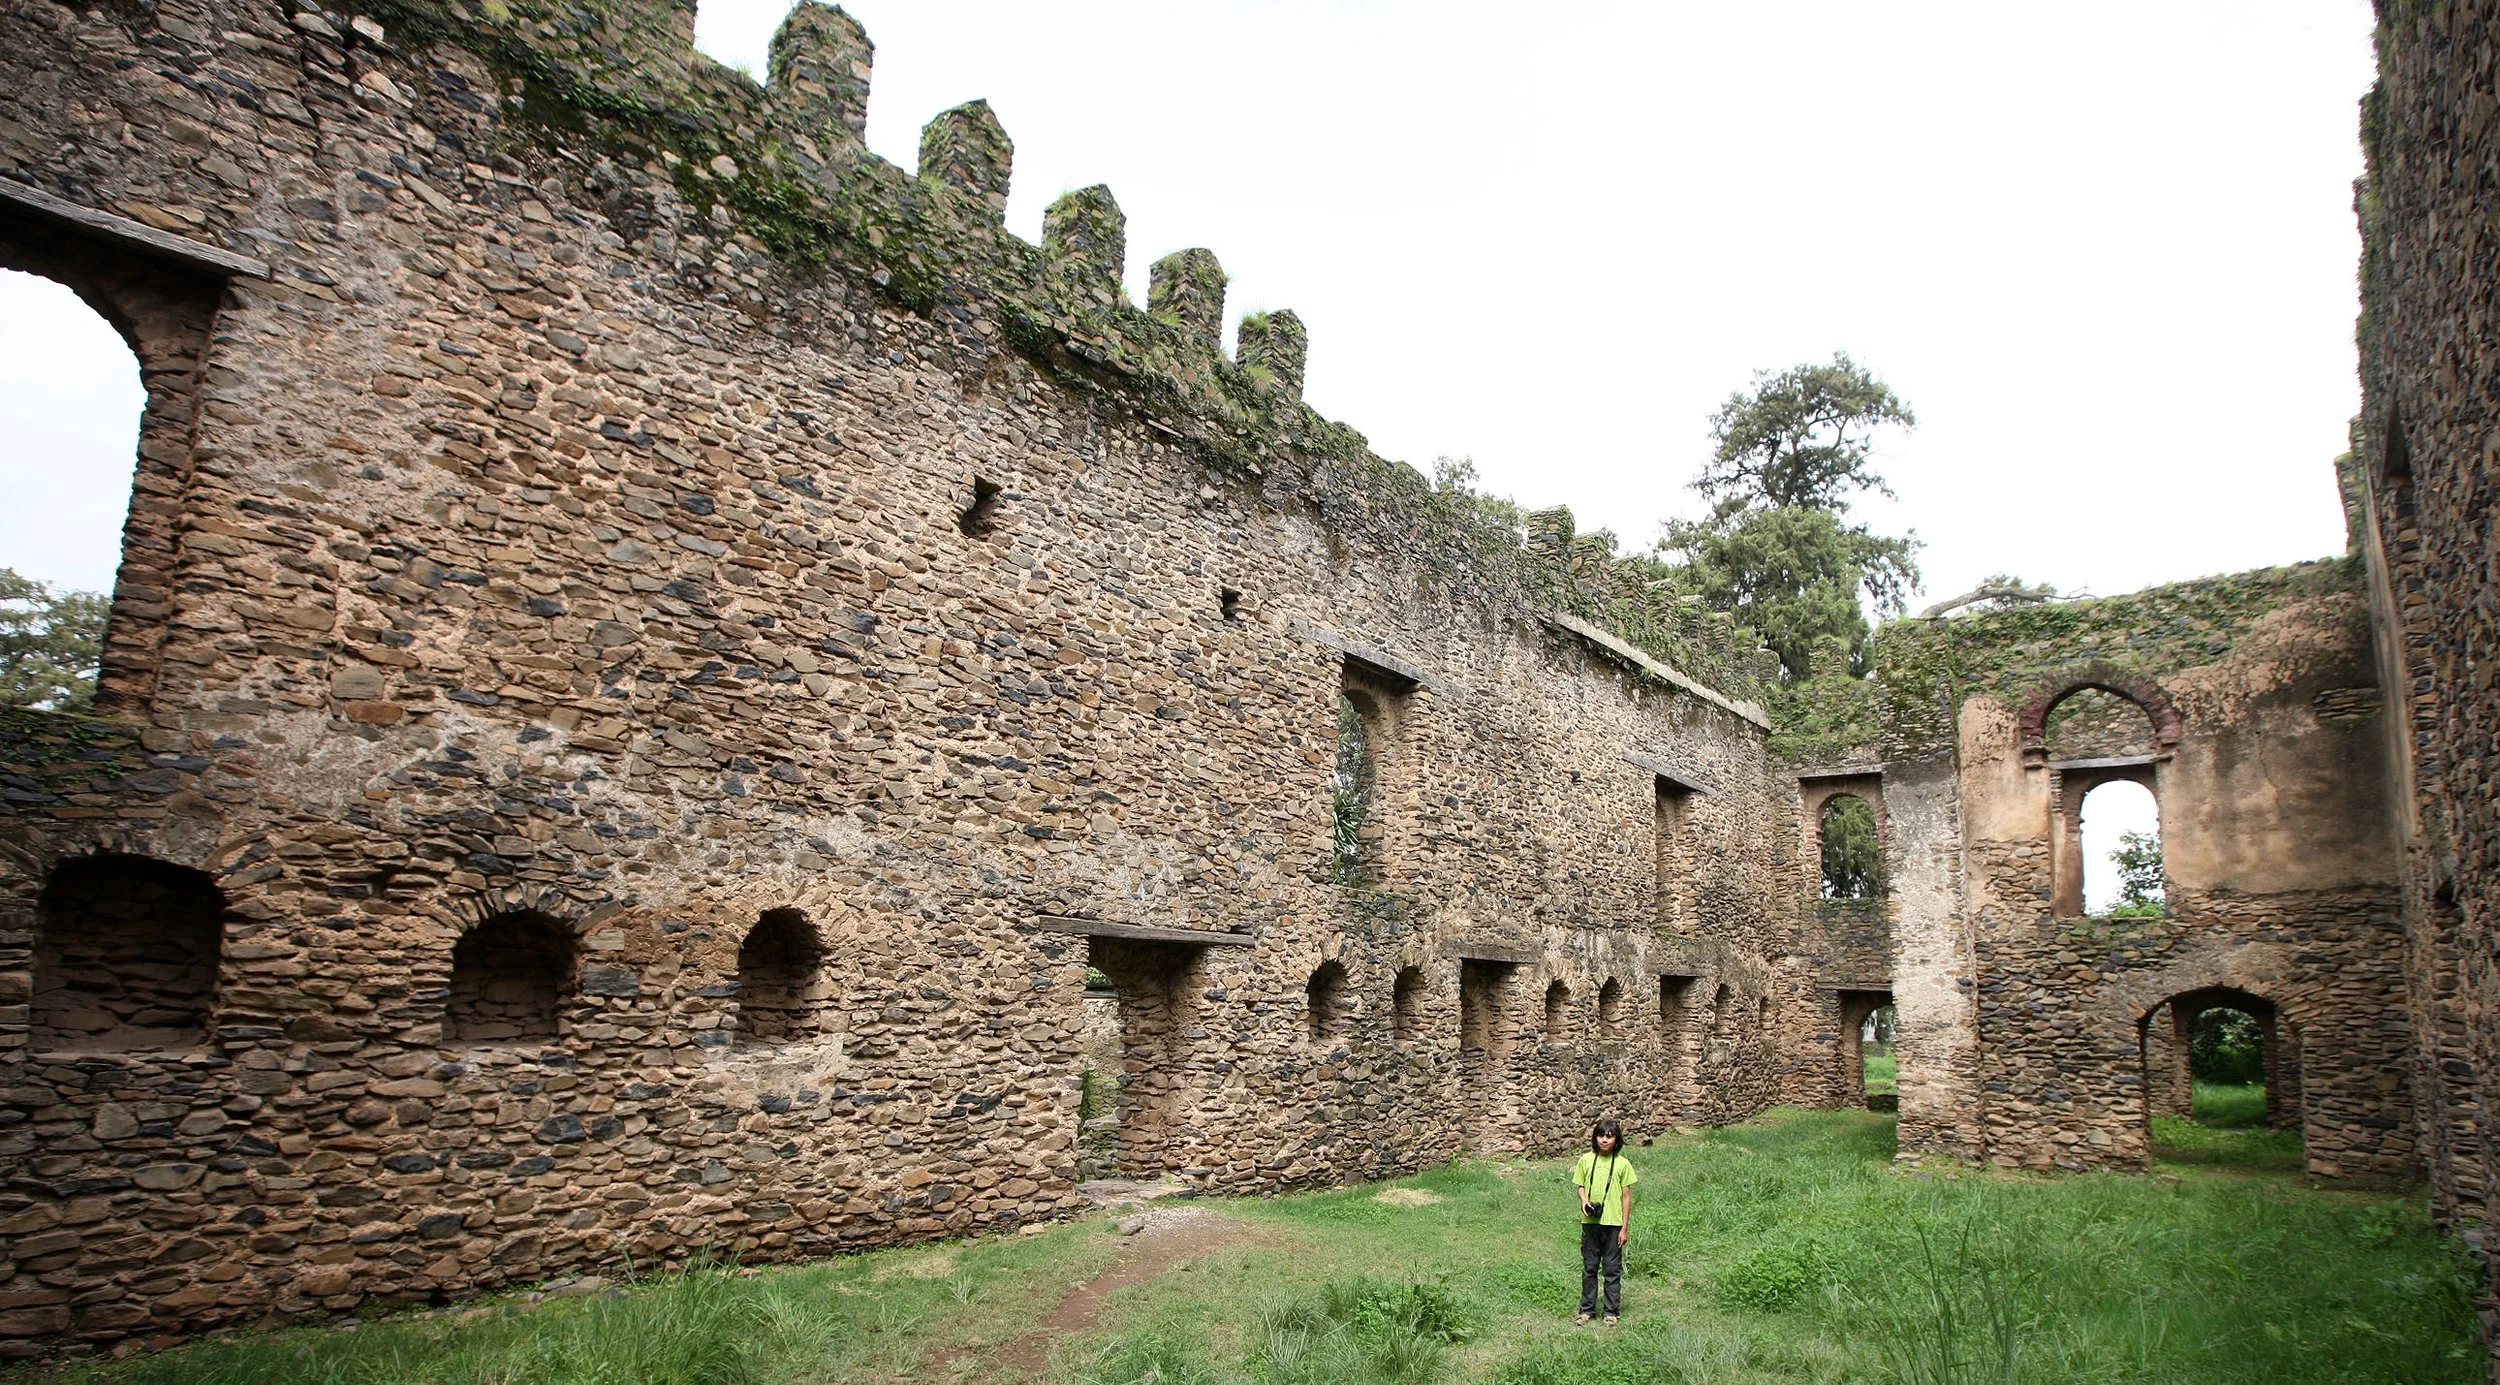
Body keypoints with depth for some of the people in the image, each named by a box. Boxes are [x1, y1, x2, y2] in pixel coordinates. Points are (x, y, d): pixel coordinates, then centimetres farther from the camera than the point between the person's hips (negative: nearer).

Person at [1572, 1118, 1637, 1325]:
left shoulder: (1622, 1164, -3)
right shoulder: (1586, 1160, 2)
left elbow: (1626, 1197, -1)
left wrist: (1625, 1227, -2)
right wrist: (1584, 1200, -11)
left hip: (1613, 1224, -2)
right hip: (1590, 1222, 2)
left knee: (1612, 1269, 6)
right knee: (1589, 1268, 10)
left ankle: (1612, 1312, 17)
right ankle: (1587, 1309, 21)